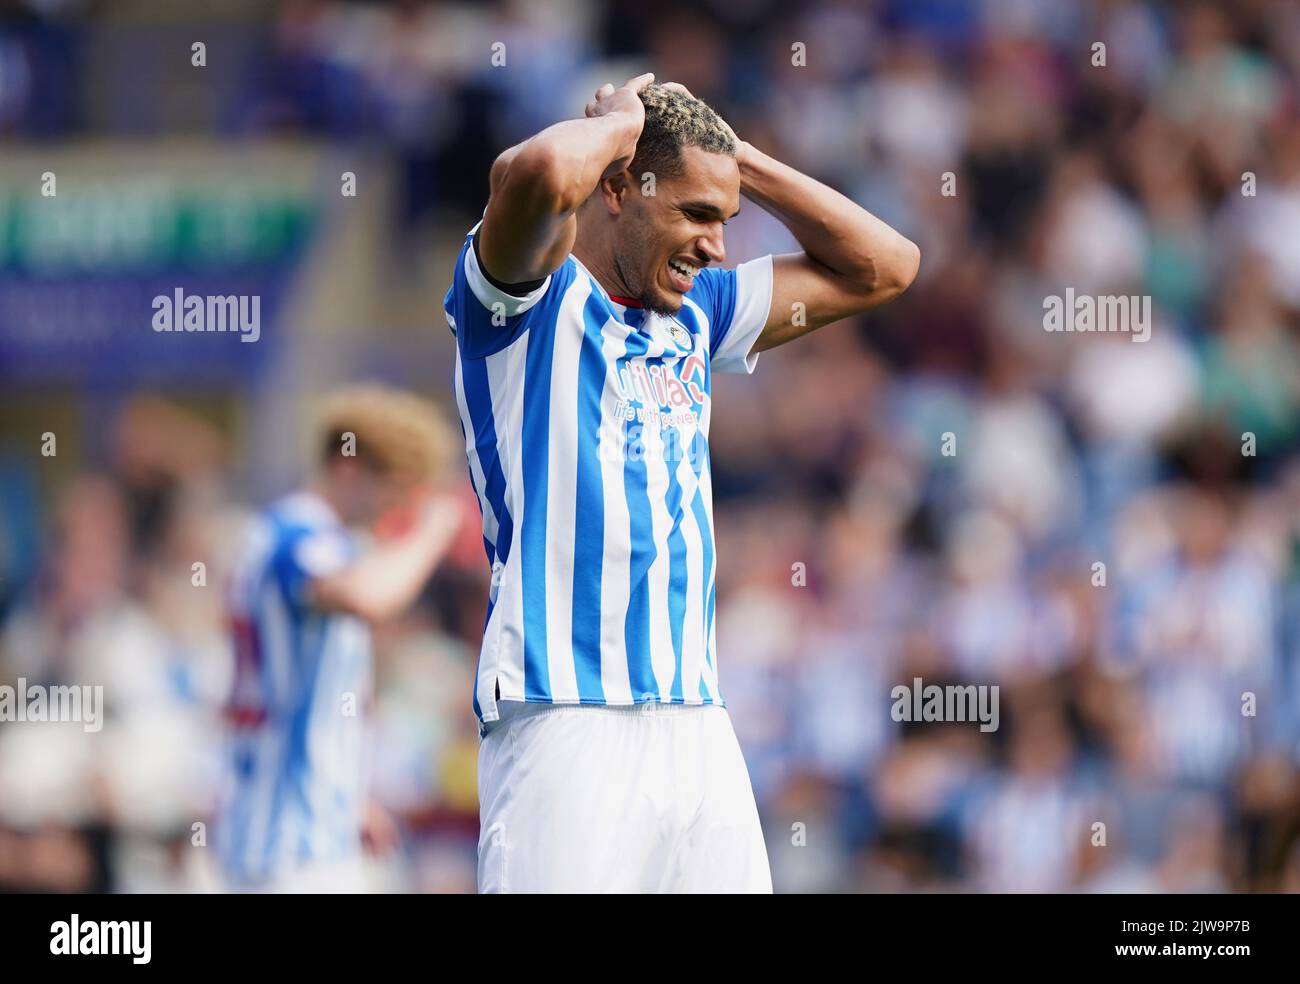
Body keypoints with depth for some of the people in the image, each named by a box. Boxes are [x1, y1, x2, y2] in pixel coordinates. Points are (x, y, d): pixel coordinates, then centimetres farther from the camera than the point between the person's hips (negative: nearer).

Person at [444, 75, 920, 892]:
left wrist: (735, 155, 19)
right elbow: (536, 175, -23)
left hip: (699, 725, 7)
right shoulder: (535, 298, 0)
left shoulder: (694, 316, 22)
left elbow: (881, 266, 27)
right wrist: (620, 125, -1)